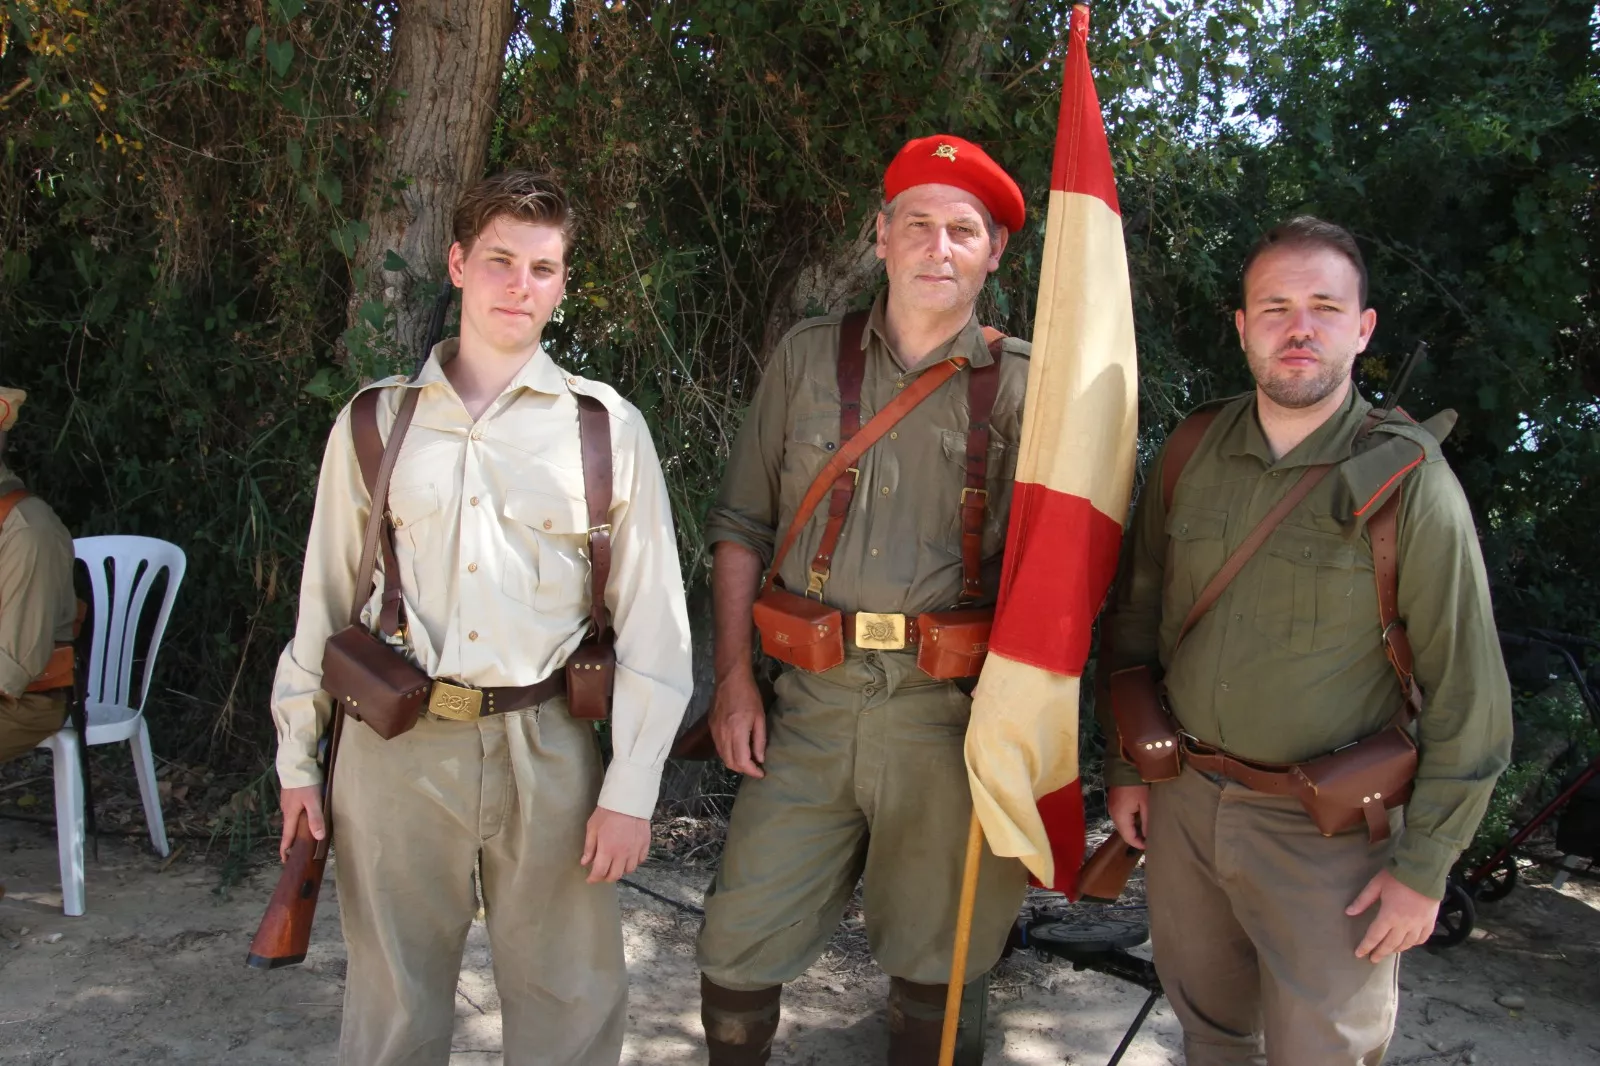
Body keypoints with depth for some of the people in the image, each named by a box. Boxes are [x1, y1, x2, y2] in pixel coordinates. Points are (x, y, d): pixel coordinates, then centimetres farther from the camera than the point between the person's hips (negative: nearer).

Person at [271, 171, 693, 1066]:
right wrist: (298, 759, 11)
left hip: (548, 749, -1)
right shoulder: (375, 422, 5)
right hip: (395, 749, 1)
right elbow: (324, 602, 10)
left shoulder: (608, 428, 0)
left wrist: (632, 788, -4)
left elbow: (653, 622, -1)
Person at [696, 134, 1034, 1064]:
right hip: (815, 699, 2)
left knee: (931, 962, 13)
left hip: (953, 707, -1)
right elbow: (742, 526, 10)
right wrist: (735, 678, 3)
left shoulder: (1024, 385, 3)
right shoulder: (808, 358, 8)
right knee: (741, 949, 5)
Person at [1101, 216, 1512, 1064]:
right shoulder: (1188, 454, -2)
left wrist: (1423, 869, -10)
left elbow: (1468, 701, -11)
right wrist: (1123, 766, 9)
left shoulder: (1408, 482, -14)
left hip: (1326, 832, -3)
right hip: (1182, 800, 4)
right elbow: (1135, 619, 8)